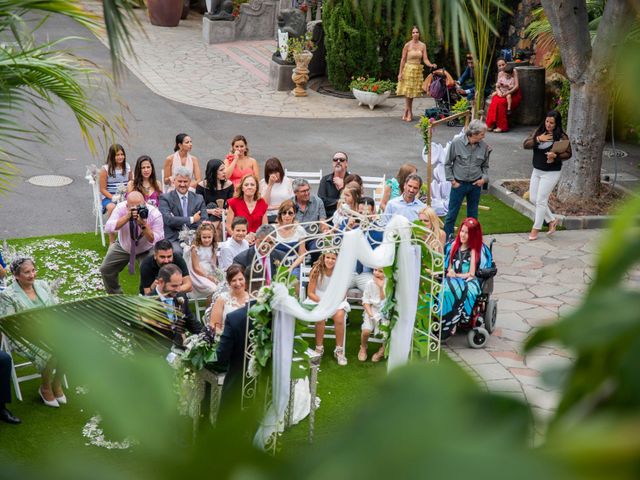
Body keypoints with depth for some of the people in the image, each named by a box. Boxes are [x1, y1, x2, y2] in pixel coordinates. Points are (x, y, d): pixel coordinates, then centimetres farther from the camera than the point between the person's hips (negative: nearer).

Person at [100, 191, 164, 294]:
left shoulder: (154, 214, -28)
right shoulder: (121, 208, -24)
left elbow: (157, 241, -31)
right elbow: (108, 228, -35)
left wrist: (144, 225, -45)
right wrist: (127, 217, -46)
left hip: (146, 250, -3)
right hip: (123, 247, 3)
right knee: (106, 269, 0)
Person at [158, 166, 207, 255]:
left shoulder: (198, 199, 16)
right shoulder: (165, 198, 5)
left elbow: (204, 222, 6)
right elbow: (167, 219, -11)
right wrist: (192, 219, -7)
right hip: (174, 239, -3)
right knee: (177, 252, -35)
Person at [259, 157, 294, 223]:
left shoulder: (288, 182, 7)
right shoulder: (263, 182, 7)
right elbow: (265, 204, -3)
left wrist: (274, 207, -2)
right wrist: (270, 185, -6)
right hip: (269, 217, 0)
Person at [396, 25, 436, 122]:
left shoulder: (423, 45, 2)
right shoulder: (407, 45, -6)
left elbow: (425, 59, -1)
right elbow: (403, 59, -4)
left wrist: (431, 65, -22)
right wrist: (400, 73, -7)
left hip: (418, 70, 3)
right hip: (408, 69, -3)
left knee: (412, 92, 8)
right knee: (407, 92, -3)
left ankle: (406, 112, 20)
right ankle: (409, 113, 8)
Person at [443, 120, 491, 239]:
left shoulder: (484, 146, -5)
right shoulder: (457, 143, -13)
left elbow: (485, 166, 11)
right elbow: (448, 163, -2)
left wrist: (484, 178, -5)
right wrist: (452, 180, -6)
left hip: (476, 184, 3)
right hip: (459, 183, -3)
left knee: (473, 214, 14)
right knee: (452, 213, 3)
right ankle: (446, 239, 14)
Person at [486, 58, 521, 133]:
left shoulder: (513, 71, -6)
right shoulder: (500, 73, 12)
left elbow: (516, 86, -13)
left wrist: (507, 93, -25)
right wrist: (498, 91, -17)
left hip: (514, 94, -5)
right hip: (503, 93, 5)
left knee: (501, 102, -33)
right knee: (494, 101, -28)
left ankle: (502, 126, -29)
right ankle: (492, 124, -25)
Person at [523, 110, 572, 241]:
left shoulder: (561, 136, -12)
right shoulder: (538, 132, 1)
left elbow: (568, 154, -6)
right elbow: (525, 144, -7)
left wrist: (555, 156, -23)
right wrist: (538, 139, -22)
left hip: (551, 173, -6)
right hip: (536, 171, 6)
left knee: (541, 200, -2)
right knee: (533, 199, 11)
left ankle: (536, 228, 13)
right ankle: (552, 220, 28)